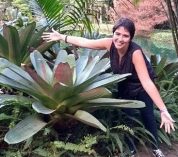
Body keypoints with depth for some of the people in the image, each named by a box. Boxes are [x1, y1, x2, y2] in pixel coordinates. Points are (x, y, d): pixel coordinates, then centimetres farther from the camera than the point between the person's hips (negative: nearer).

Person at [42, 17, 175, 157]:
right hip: (124, 86, 4)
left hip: (141, 87, -3)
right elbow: (84, 42, -12)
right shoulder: (110, 44, -26)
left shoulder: (135, 52, -38)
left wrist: (163, 110, -50)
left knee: (148, 116, 5)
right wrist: (61, 37, -5)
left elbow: (147, 82, -44)